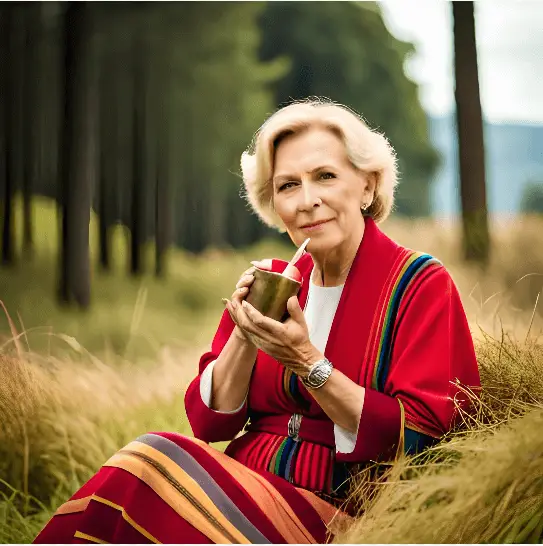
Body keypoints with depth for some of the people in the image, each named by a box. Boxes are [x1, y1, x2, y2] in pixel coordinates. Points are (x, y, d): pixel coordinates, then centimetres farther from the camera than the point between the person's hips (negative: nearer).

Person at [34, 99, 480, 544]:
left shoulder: (421, 285, -2)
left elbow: (418, 440, -12)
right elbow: (209, 423, 10)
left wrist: (307, 362, -19)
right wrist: (244, 337, -7)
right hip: (245, 490, 5)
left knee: (155, 460, -28)